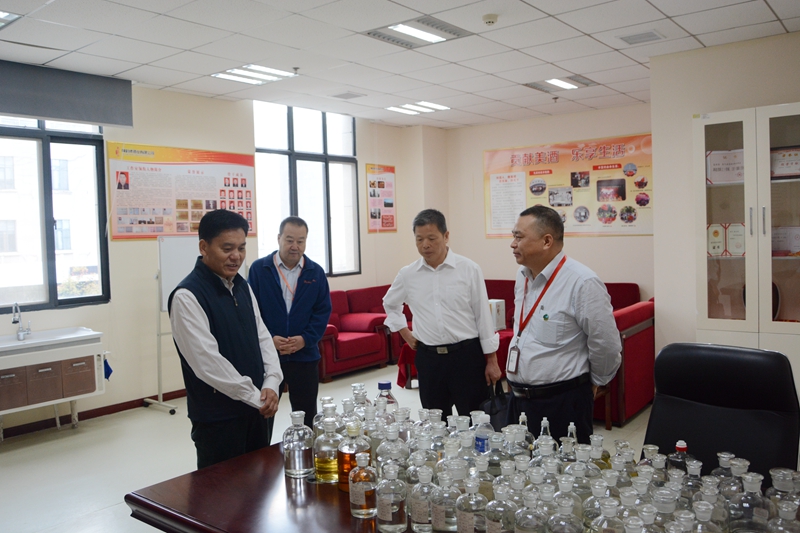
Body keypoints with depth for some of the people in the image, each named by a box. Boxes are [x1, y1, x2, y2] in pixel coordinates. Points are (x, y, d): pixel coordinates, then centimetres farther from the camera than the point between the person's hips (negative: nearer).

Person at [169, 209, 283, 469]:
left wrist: (271, 384, -7)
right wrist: (256, 397, -16)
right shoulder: (187, 296, -17)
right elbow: (207, 361, -22)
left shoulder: (242, 286, 8)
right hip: (218, 418, -7)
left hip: (257, 409, 7)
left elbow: (262, 336, 8)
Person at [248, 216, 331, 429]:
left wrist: (306, 339, -12)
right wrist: (268, 339, -16)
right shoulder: (258, 269, -3)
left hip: (305, 355, 2)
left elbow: (323, 311, 2)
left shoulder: (316, 272, 3)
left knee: (306, 418, 12)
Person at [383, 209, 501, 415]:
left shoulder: (470, 270, -5)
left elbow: (483, 316, -1)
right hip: (428, 358, 3)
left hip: (467, 354, -2)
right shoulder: (408, 274, 3)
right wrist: (405, 333, 12)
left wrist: (492, 361, -1)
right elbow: (390, 304, 23)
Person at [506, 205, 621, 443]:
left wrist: (592, 383, 1)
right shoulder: (522, 276, 6)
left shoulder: (583, 283, -19)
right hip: (519, 399, 7)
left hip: (562, 405, -7)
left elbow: (606, 346, -14)